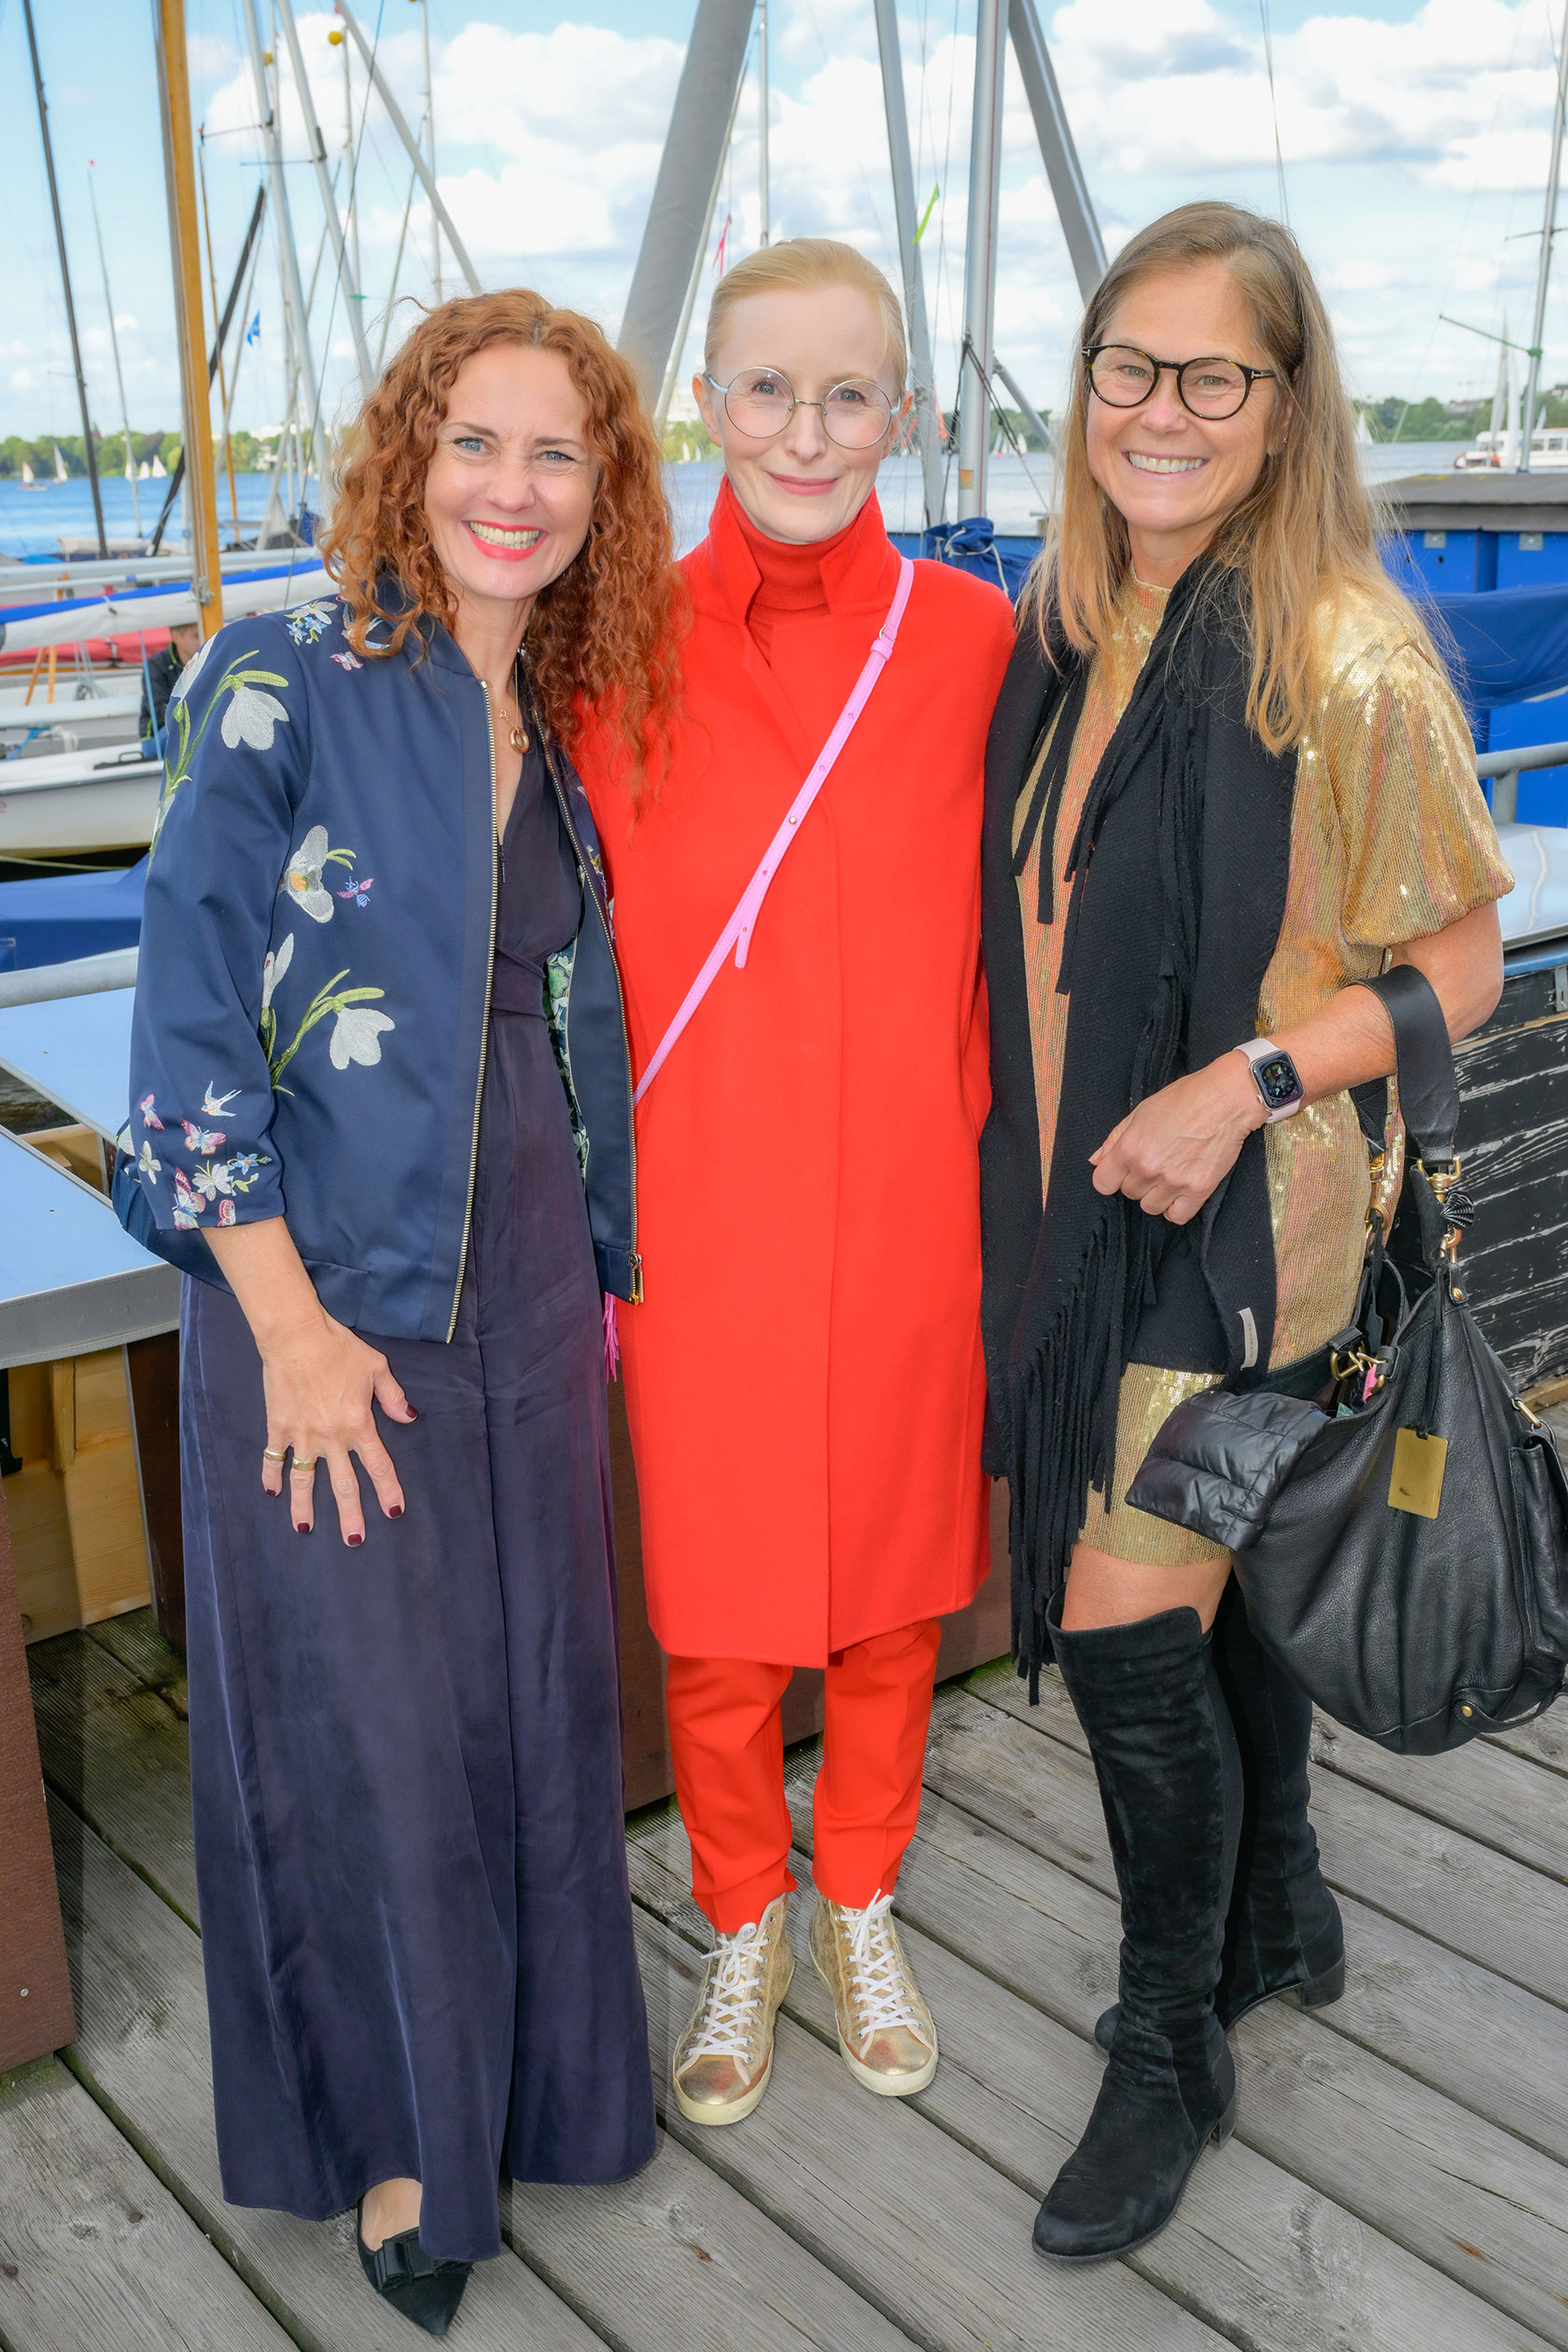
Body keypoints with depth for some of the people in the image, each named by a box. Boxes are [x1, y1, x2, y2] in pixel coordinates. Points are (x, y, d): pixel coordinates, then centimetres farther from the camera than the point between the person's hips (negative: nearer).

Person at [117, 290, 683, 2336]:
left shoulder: (564, 734, 9)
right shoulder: (280, 694, -9)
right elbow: (191, 1033, -12)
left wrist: (595, 1266, 8)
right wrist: (292, 1322, -15)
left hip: (531, 1296, 6)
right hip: (331, 1296, -5)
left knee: (534, 1699, 16)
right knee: (369, 1728, 7)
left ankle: (527, 2071, 39)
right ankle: (393, 2134, 31)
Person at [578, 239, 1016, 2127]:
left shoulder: (974, 640, -3)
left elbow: (1012, 946, 2)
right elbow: (587, 960, -1)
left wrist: (1009, 1185, -1)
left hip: (911, 1208, 1)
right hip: (699, 1212, 0)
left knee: (894, 1583, 16)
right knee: (716, 1613, 11)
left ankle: (860, 1912, 42)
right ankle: (741, 1934, 38)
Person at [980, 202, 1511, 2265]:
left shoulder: (1348, 663, -13)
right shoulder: (1056, 626, 5)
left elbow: (1459, 966, -8)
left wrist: (1249, 1077, -19)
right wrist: (1028, 1150, 6)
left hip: (1235, 1215, -6)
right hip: (1075, 1194, 6)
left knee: (1126, 1626, -4)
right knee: (1214, 1592, 19)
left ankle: (1170, 2050, 20)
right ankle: (1278, 1917, 43)